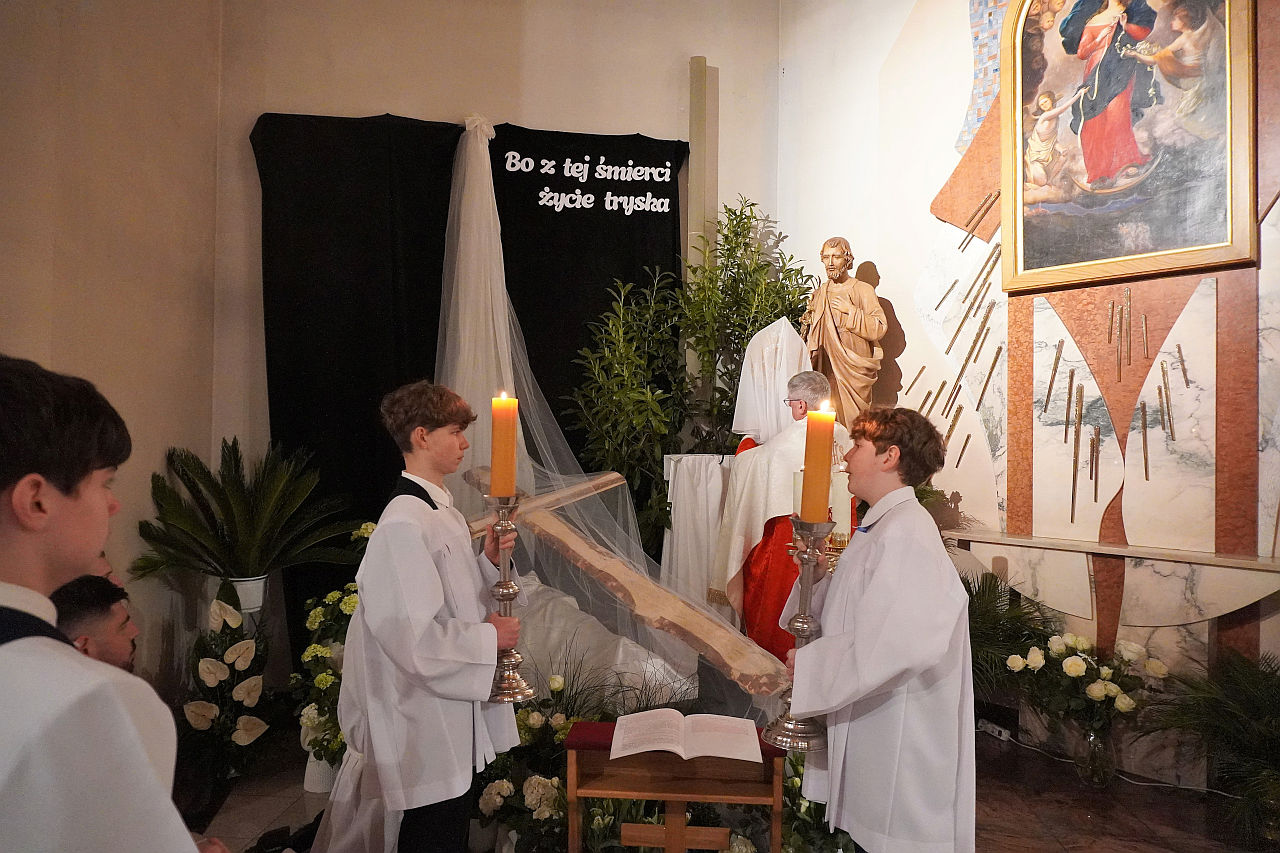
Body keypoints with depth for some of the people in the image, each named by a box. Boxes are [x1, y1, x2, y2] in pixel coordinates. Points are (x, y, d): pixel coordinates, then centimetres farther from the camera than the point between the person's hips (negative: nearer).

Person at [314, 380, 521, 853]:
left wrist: (488, 560, 0)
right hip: (425, 727, -9)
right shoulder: (403, 525, -23)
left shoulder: (443, 512, 8)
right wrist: (489, 637, -15)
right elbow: (415, 639, -26)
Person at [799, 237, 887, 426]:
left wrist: (851, 311, -15)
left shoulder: (863, 290, -1)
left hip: (854, 370, -4)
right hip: (825, 370, 4)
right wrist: (807, 324, 3)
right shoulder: (819, 292, 14)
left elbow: (880, 328, -10)